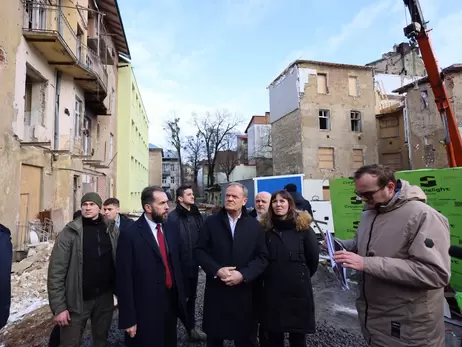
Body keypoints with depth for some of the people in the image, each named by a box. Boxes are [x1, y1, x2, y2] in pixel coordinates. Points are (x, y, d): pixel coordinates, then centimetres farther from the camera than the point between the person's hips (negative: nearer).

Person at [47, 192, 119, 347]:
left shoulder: (111, 229, -3)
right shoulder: (70, 232, -10)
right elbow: (56, 270, -10)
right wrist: (58, 307, -13)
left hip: (105, 297, 3)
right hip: (77, 300, -2)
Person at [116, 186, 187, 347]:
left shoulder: (172, 232, 4)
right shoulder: (130, 234, -14)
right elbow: (124, 279, -14)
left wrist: (181, 297, 10)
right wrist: (129, 319, -13)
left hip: (172, 304, 6)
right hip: (145, 310, -5)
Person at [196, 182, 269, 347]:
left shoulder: (254, 225, 1)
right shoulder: (211, 222, 0)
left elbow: (262, 257, -2)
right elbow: (200, 251, -2)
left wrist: (243, 274, -15)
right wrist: (216, 270, -16)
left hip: (244, 291, 0)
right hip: (216, 290, 0)